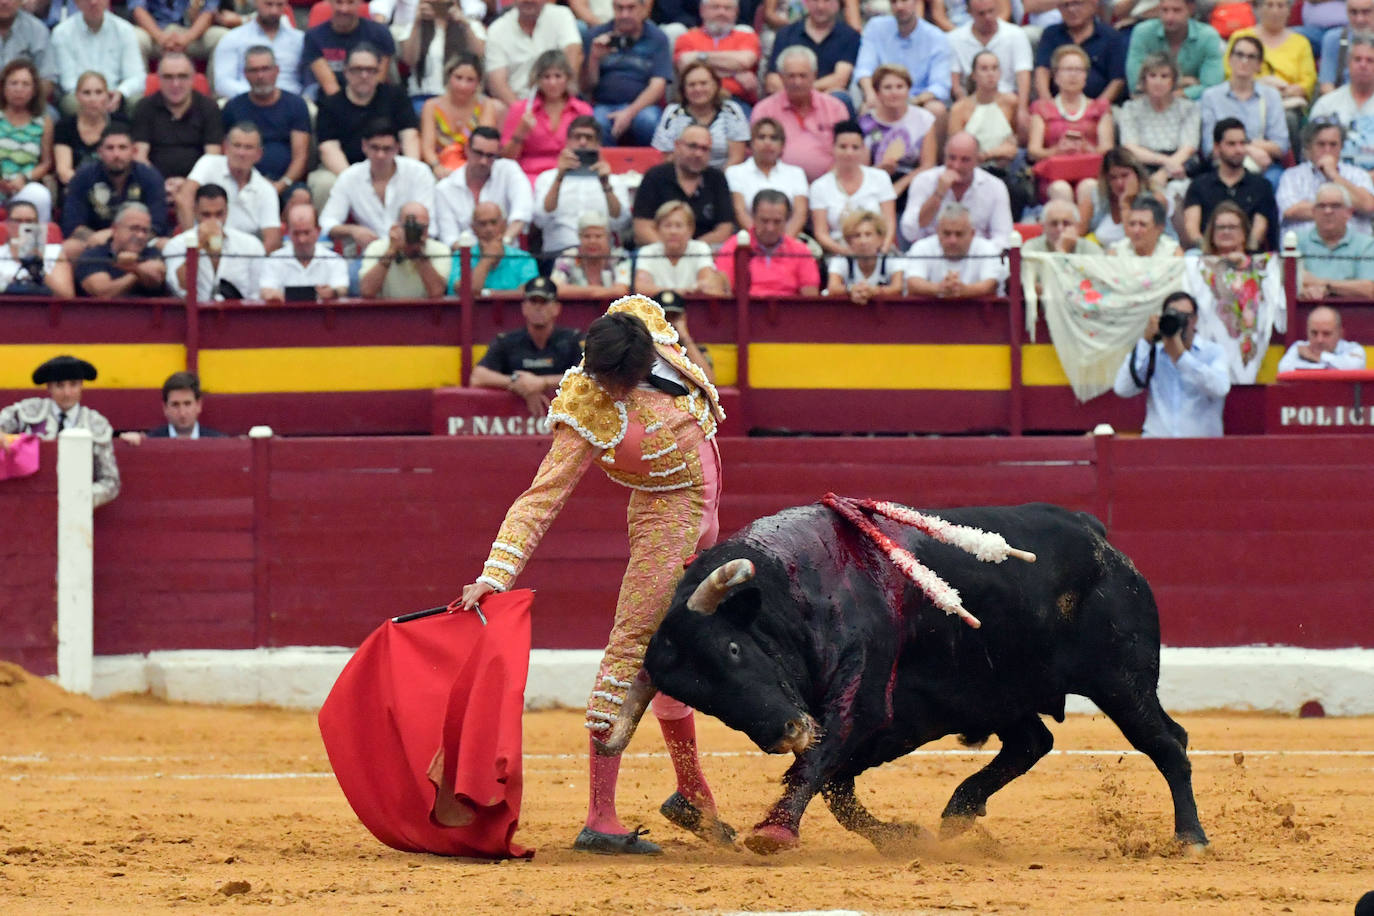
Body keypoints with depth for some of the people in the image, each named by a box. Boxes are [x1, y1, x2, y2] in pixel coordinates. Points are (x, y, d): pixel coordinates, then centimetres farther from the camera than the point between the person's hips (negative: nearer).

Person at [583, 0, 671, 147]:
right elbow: (586, 87, 8)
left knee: (648, 120, -35)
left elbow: (658, 85, -4)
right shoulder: (596, 35, 10)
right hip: (604, 105, 1)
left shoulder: (657, 38, 6)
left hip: (642, 106, -1)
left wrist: (629, 113, -19)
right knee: (598, 123, -34)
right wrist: (594, 58, -11)